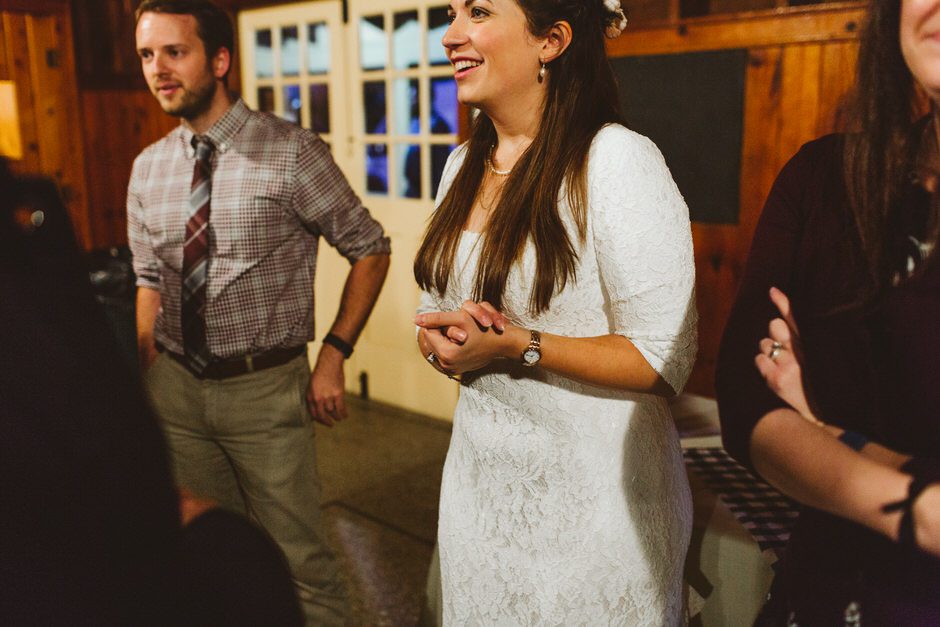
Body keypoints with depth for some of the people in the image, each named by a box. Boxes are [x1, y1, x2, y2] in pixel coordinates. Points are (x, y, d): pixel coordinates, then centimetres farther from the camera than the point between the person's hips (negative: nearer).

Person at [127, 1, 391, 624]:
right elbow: (150, 279, 14)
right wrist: (144, 377, 5)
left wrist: (334, 355, -11)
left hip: (266, 388, -5)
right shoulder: (148, 168, 5)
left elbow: (370, 248, -6)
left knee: (297, 560, 6)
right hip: (176, 389, 5)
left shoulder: (292, 152, -12)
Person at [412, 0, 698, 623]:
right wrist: (445, 338, -10)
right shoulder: (464, 164, 6)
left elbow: (664, 359, -20)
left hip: (593, 498, -6)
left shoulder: (617, 160, -18)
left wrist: (515, 346, -24)